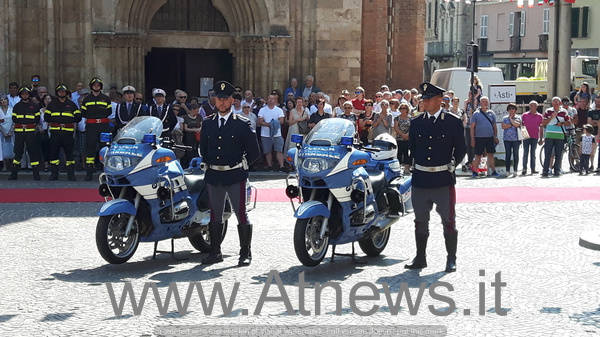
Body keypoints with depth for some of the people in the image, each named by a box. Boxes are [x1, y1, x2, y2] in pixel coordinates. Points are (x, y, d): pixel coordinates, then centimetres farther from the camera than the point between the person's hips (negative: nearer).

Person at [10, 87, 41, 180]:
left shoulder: (34, 106, 9)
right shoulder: (17, 106, 12)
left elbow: (37, 118, 9)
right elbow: (14, 118, 10)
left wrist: (33, 124, -2)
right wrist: (21, 123, 1)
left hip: (31, 131, -1)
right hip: (19, 131, 1)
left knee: (33, 151, -3)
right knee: (18, 151, 2)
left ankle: (36, 173, 1)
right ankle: (14, 173, 7)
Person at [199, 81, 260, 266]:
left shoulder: (242, 124, -1)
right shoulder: (207, 123, 11)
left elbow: (253, 151, 4)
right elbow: (203, 148, 25)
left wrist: (241, 166, 5)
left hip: (235, 176, -4)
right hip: (214, 176, 4)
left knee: (241, 214, -4)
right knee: (215, 216, 9)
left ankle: (245, 253, 3)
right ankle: (215, 252, 17)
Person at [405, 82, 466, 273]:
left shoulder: (453, 122, 0)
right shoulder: (416, 123, 10)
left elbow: (461, 148, 5)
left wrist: (453, 163, -3)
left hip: (444, 179, -3)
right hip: (420, 179, 3)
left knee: (448, 221, 2)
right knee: (420, 221, 9)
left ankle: (451, 259, 12)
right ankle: (420, 258, 19)